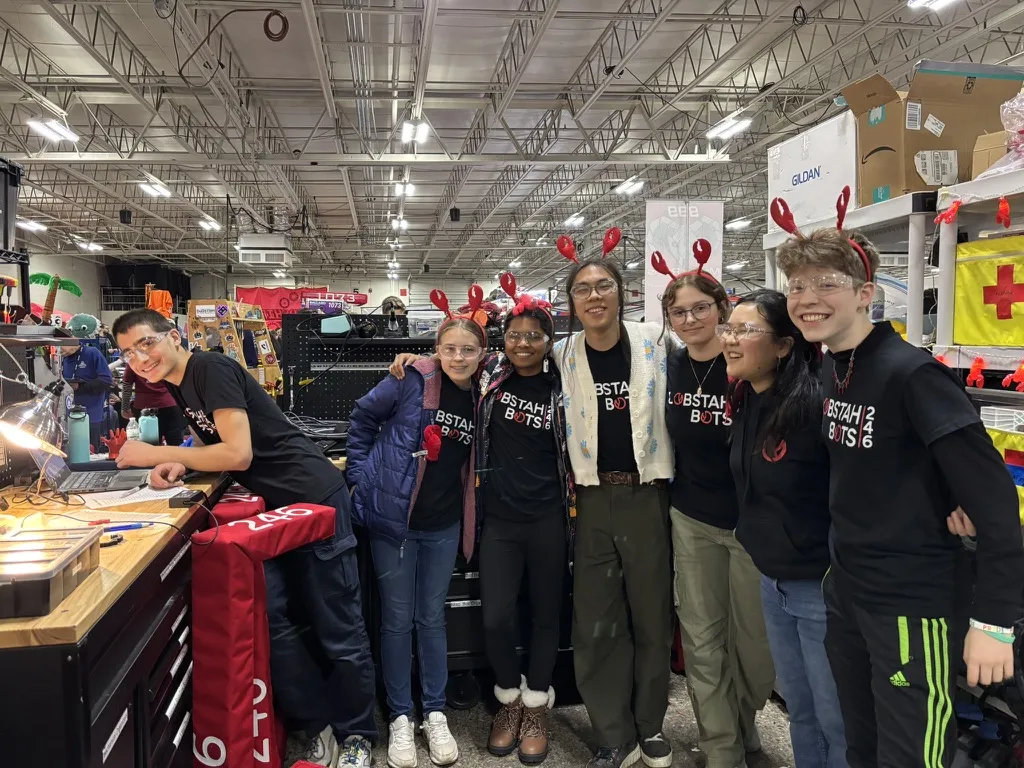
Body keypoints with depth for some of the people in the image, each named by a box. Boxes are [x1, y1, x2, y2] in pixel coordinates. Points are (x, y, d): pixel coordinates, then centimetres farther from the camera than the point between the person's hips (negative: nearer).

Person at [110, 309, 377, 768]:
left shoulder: (212, 370, -16)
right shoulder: (176, 385, 12)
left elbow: (238, 454, -22)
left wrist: (157, 453, -13)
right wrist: (178, 466, 0)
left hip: (315, 498, -9)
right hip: (273, 505, 9)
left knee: (338, 630, 0)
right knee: (275, 620, 6)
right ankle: (313, 727, 21)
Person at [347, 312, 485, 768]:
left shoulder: (482, 398, -1)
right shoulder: (412, 380, -13)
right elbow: (363, 418, -1)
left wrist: (467, 515, 6)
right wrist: (361, 476, -2)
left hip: (443, 525, 3)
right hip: (393, 517, -3)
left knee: (432, 618, 14)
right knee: (397, 619, 8)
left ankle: (435, 714, 28)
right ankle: (399, 717, 23)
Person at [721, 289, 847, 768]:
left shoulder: (816, 403, -23)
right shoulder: (745, 402, 1)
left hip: (824, 586, -7)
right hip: (772, 581, 7)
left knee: (837, 720, 9)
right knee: (799, 709, 22)